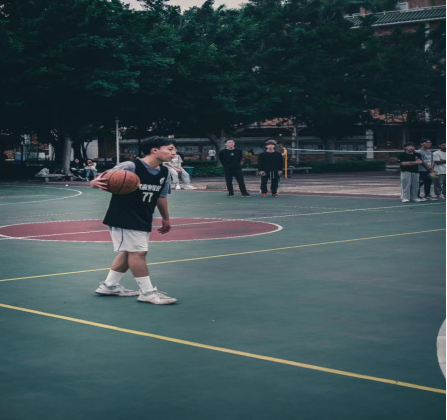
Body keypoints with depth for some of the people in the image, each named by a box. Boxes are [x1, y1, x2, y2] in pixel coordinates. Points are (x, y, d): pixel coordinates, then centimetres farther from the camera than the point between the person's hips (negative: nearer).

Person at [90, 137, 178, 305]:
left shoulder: (164, 172, 2)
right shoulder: (131, 166, -20)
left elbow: (161, 196, 17)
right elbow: (103, 180, -19)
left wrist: (165, 218, 22)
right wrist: (96, 182, -42)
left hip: (144, 220, 9)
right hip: (123, 218, -9)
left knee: (128, 252, 16)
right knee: (138, 252, -9)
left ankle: (109, 286, 29)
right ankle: (148, 292, -1)